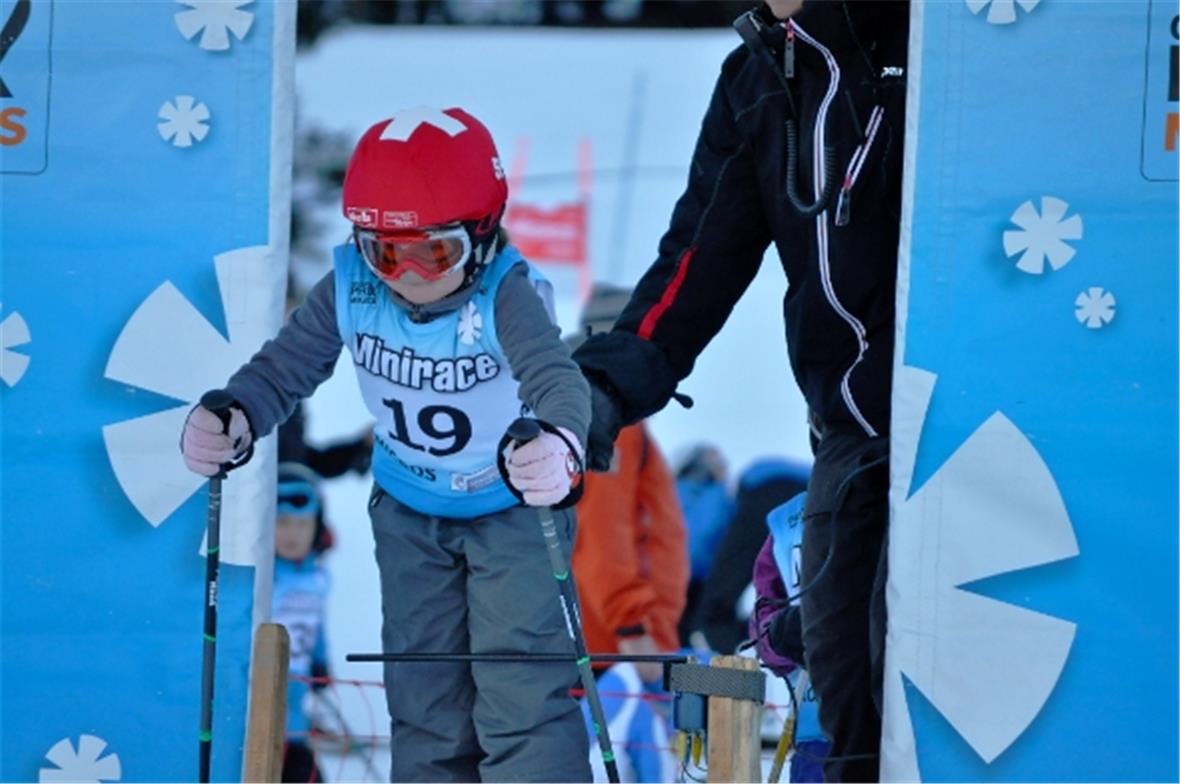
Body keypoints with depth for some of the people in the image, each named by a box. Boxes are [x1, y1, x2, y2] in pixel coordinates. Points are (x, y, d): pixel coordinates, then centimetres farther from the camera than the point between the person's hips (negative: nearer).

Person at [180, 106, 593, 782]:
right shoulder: (351, 289, -23)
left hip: (515, 505, -5)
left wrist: (561, 447, -73)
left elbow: (556, 377, -50)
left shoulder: (505, 294, -34)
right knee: (423, 693, 12)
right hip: (409, 511, 5)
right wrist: (231, 419, -46)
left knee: (520, 689, -15)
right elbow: (284, 369, -23)